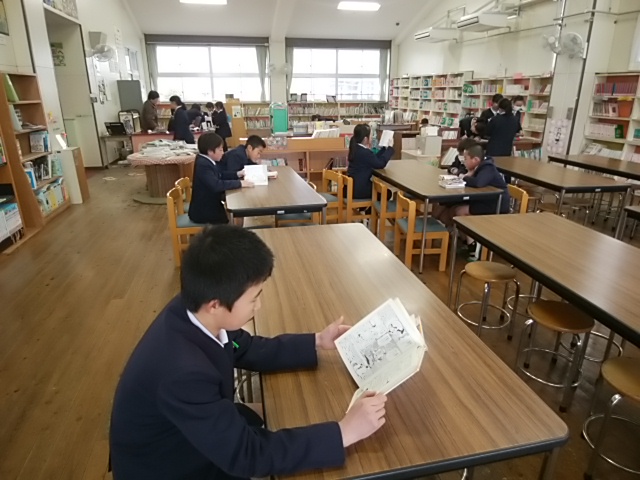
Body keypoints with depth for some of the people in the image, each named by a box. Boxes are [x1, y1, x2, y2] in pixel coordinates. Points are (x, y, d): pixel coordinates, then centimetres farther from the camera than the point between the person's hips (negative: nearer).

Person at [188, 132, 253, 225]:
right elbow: (217, 185, -37)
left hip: (209, 205, 10)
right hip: (203, 211, -10)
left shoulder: (207, 161, 4)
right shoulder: (203, 165, -25)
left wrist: (237, 174, 5)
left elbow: (220, 175, 18)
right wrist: (239, 183, -30)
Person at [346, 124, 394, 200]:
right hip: (359, 189, -10)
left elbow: (374, 159, 16)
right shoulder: (365, 152, -23)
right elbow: (381, 163, -15)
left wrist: (385, 148, 14)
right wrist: (389, 148, -5)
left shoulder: (356, 149, 7)